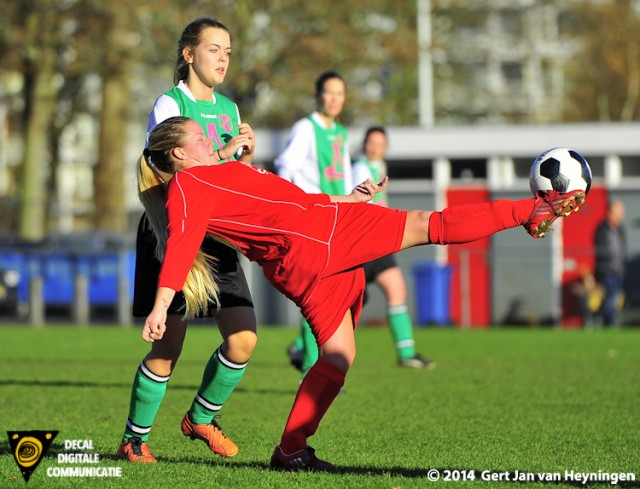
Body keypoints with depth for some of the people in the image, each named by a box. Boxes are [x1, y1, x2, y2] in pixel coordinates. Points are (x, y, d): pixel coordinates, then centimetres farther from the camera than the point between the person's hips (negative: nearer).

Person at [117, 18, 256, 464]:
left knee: (243, 339, -4)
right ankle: (134, 440, 8)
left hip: (217, 234, 6)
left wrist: (246, 158, -1)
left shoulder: (228, 108, 13)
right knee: (169, 347, -8)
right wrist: (221, 153, -22)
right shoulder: (170, 104, -7)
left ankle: (201, 418, 19)